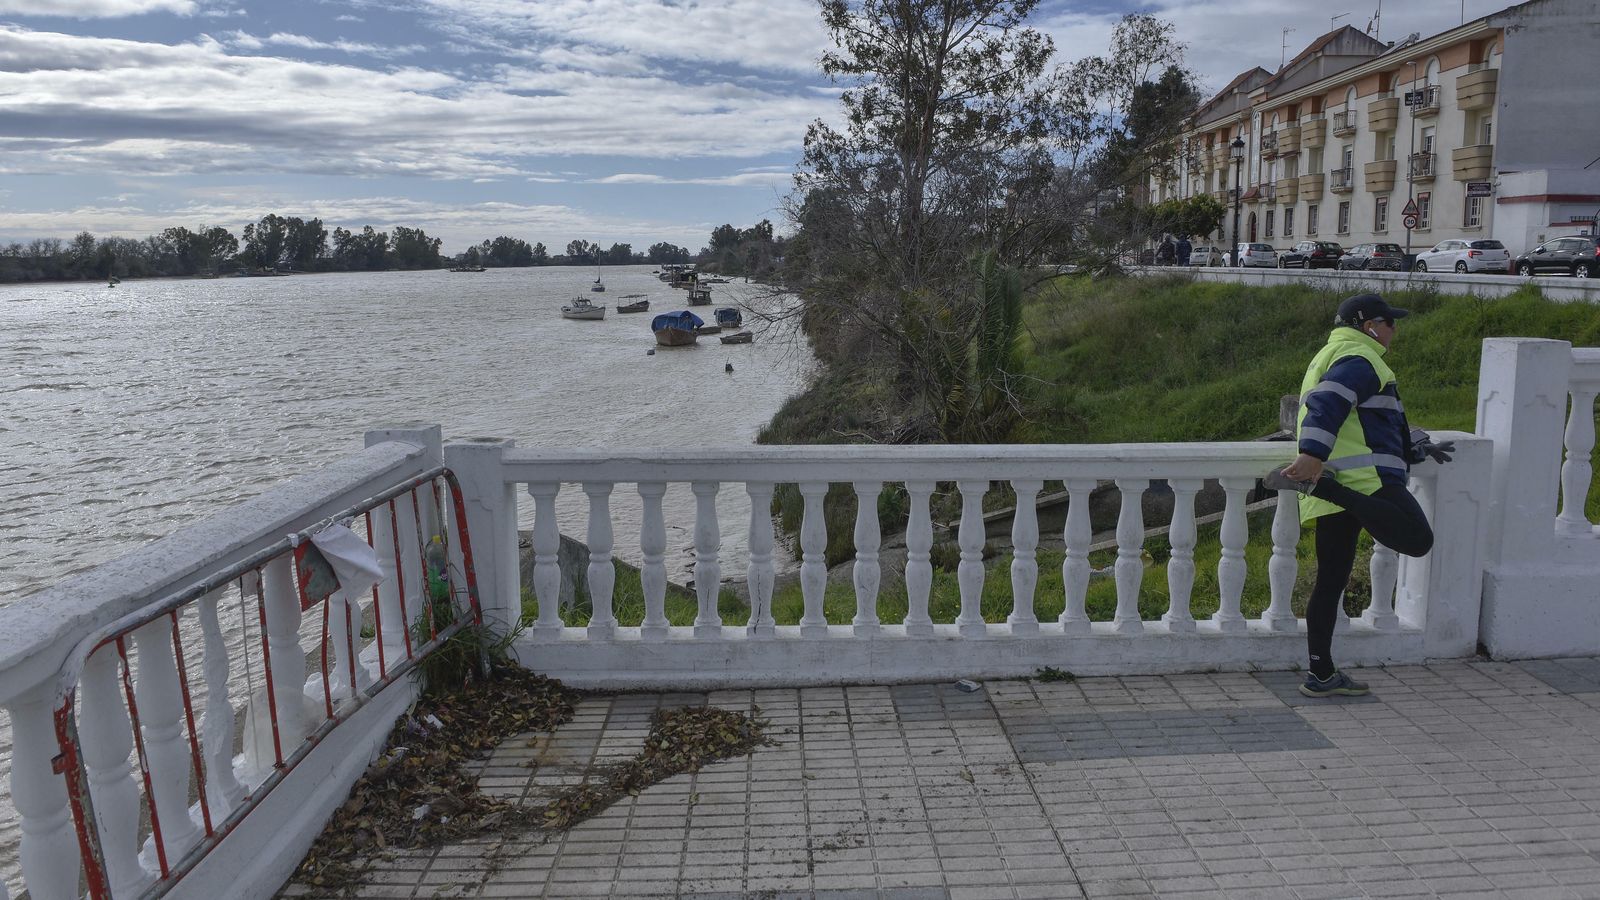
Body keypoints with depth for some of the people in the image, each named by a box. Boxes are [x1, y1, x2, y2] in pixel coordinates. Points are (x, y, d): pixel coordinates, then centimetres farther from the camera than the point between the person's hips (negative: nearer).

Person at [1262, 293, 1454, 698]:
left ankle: (1321, 676, 11)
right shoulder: (1360, 358, 0)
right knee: (1418, 540, -22)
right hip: (1363, 477, -10)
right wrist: (1313, 455, -35)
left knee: (1330, 580, 9)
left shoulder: (1328, 357, 32)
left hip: (1336, 485, 10)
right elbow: (1327, 405, -21)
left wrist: (1419, 449, 47)